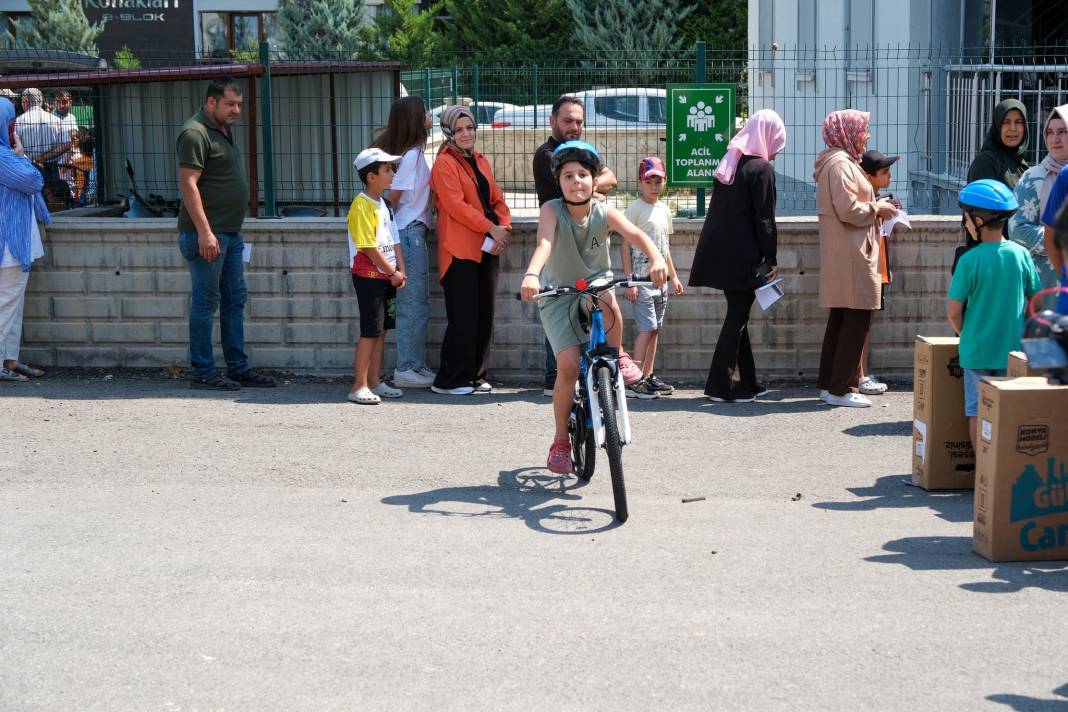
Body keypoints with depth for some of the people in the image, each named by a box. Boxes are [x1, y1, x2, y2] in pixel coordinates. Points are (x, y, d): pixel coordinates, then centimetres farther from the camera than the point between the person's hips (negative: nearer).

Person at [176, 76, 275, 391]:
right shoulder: (195, 133, -13)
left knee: (235, 300, 12)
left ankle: (238, 367, 19)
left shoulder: (223, 131, 17)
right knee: (206, 302, -3)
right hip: (206, 234, -10)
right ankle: (203, 373, 3)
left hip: (230, 233, 10)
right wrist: (204, 232, -24)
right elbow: (188, 184, -19)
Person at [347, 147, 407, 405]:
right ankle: (359, 387, -5)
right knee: (370, 332, -9)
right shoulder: (361, 205, -15)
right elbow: (369, 247, -18)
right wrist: (393, 272, -11)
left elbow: (395, 240, 14)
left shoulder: (385, 204, 14)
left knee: (381, 330, 11)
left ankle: (374, 382, 19)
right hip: (368, 275, -9)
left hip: (388, 277, 9)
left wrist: (401, 270, 2)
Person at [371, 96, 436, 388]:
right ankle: (406, 369, 0)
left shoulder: (414, 153, 15)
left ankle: (415, 365, 20)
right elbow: (393, 197, -12)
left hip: (412, 233, 10)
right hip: (410, 232, -10)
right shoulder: (412, 155, -14)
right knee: (413, 305, -5)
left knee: (417, 303, 14)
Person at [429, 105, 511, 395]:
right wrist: (492, 229, -16)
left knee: (484, 316, 8)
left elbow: (497, 199, 17)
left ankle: (476, 375, 17)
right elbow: (456, 205, -14)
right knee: (463, 318, -8)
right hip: (460, 250, -7)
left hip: (487, 249, 7)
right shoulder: (445, 164, -4)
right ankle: (450, 380, 0)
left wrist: (504, 227, -2)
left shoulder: (480, 161, 19)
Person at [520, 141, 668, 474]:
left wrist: (655, 258, -52)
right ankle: (560, 442, 5)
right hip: (558, 294, -1)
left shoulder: (604, 213, -14)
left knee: (606, 305, -38)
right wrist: (531, 274, -56)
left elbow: (635, 234, -30)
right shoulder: (552, 210, -17)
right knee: (568, 367, -14)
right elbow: (545, 242, -35)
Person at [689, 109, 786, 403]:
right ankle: (720, 385, -1)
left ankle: (746, 381, 21)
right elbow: (764, 219, -14)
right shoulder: (762, 168, -11)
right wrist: (771, 260, -8)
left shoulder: (728, 162, 12)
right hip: (743, 256, -8)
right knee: (737, 316, -1)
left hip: (720, 254, 8)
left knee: (738, 314, 15)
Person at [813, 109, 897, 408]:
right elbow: (848, 210, -22)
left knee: (841, 318, 13)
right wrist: (877, 209, -8)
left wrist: (876, 207, 13)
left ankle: (830, 384, 18)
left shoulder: (842, 162, 19)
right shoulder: (840, 164, -14)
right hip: (851, 256, -11)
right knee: (856, 319, -7)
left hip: (847, 254, 11)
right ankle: (842, 389, -3)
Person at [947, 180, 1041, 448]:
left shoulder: (970, 260, -15)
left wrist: (965, 333, 6)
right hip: (1013, 350, 3)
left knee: (977, 409, 9)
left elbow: (953, 311, -13)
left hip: (977, 349, -3)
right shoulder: (1021, 254, -4)